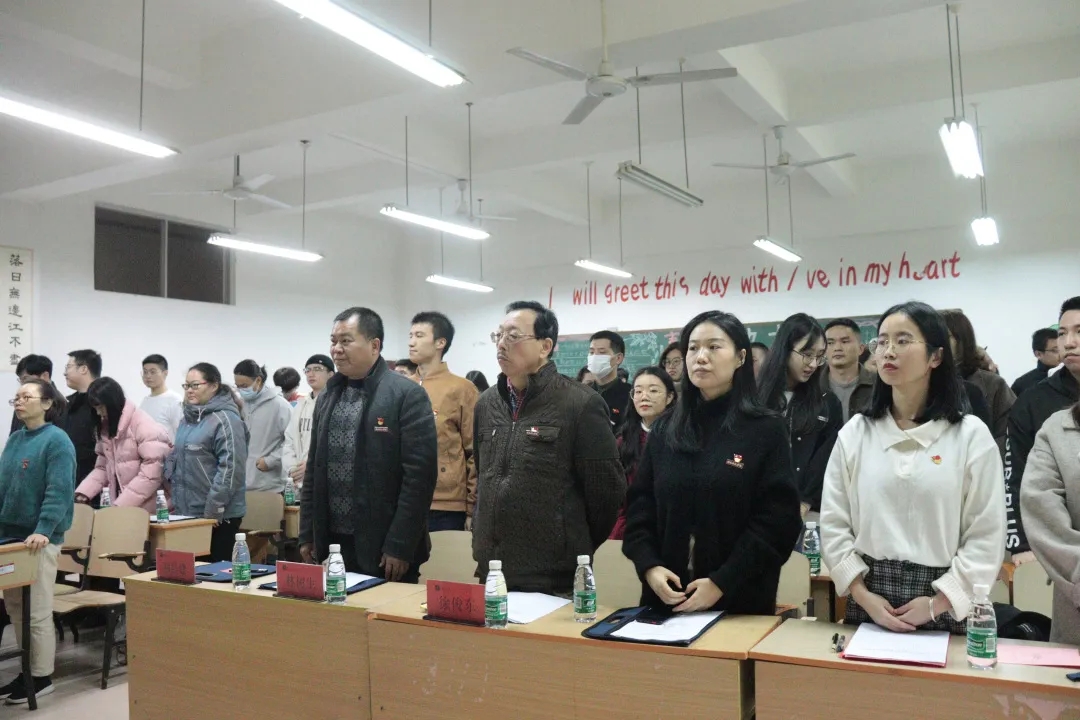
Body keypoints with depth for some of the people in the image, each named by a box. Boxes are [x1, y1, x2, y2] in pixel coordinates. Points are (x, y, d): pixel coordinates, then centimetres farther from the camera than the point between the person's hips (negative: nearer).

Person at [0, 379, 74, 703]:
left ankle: (42, 677, 14)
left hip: (39, 539, -8)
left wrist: (43, 530, -27)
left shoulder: (56, 440, -12)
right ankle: (27, 670, 27)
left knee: (37, 612, 1)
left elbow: (59, 491, -19)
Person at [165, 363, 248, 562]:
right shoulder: (189, 418, 15)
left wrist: (213, 509, -19)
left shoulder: (225, 419, -14)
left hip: (217, 516, -8)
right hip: (188, 511, 8)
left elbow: (230, 468, -20)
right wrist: (175, 499, 15)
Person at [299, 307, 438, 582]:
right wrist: (307, 535, 10)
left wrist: (399, 546, -16)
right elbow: (313, 469, 15)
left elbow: (420, 475, -14)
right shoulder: (327, 397, 10)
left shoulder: (407, 395, -10)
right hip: (332, 542, 6)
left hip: (382, 545, -6)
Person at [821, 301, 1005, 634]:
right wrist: (863, 595, -8)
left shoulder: (971, 435, -3)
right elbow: (833, 524, 1)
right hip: (869, 598, 2)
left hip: (944, 603, -1)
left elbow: (987, 537, -5)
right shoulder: (854, 433, 2)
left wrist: (937, 604, -11)